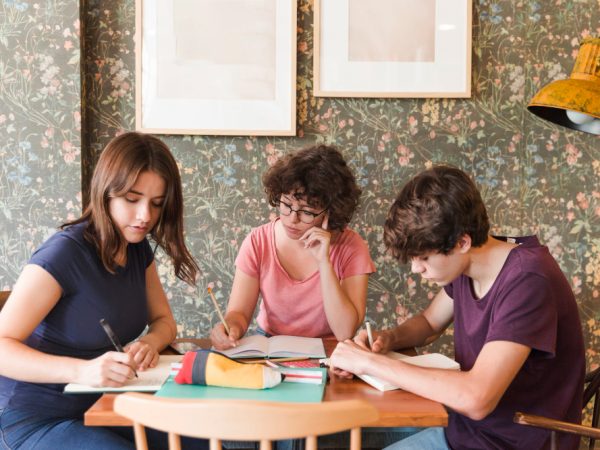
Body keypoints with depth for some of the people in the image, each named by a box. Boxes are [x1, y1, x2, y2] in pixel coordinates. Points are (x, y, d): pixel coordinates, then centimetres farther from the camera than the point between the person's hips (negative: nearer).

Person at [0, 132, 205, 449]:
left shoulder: (138, 248, 2)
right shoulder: (64, 253, -21)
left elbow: (164, 321, 10)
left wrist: (150, 343, -14)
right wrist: (81, 370, -41)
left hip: (101, 406, 7)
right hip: (38, 420, -7)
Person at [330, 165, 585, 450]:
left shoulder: (527, 280, -27)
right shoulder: (465, 266, -3)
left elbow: (476, 399, -36)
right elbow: (429, 321, 16)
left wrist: (370, 362, -28)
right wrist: (387, 339, -6)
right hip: (461, 427, 7)